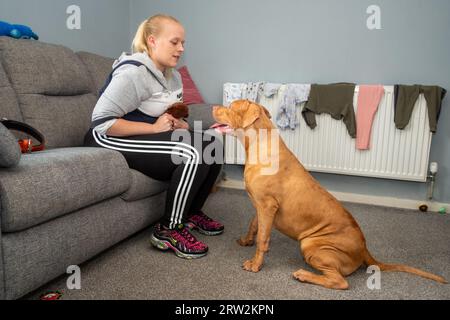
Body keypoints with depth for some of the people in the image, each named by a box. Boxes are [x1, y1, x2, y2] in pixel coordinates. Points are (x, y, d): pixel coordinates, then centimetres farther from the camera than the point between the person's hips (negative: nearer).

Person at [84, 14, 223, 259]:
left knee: (211, 145, -7)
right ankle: (168, 231, -14)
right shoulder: (133, 72, -18)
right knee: (193, 154, -27)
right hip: (109, 140, -8)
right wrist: (154, 127, -21)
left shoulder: (172, 75, 10)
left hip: (146, 137, 9)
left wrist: (180, 125, -3)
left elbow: (169, 116, 22)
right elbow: (101, 122, -23)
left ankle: (191, 213, 7)